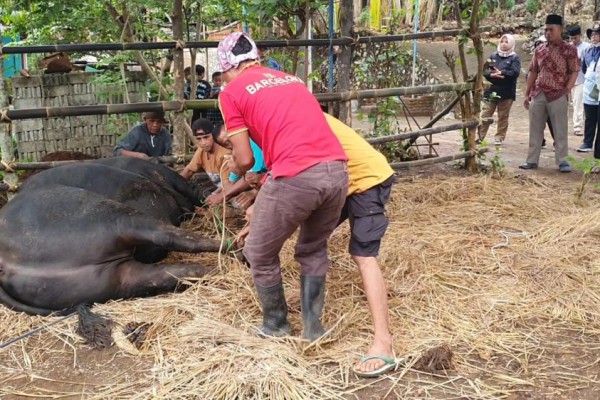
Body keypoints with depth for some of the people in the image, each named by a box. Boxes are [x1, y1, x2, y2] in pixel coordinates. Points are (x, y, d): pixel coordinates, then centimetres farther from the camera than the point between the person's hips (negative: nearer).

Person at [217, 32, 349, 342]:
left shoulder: (231, 93, 8)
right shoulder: (291, 79, 25)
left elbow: (245, 160, 6)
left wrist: (237, 169, 30)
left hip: (296, 177, -6)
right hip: (336, 171, 6)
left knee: (260, 255, 21)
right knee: (313, 251, 29)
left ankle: (275, 324, 37)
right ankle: (313, 326, 33)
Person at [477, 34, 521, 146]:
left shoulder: (514, 58, 0)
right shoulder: (493, 56, 10)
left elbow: (515, 72, -14)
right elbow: (484, 70, 4)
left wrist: (501, 73, -22)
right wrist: (492, 74, -17)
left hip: (506, 92, -2)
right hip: (491, 91, 2)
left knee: (503, 117, 6)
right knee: (485, 115, 0)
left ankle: (499, 138, 14)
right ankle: (479, 136, 5)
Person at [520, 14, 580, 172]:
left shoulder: (569, 50, -3)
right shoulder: (539, 49, 11)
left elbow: (574, 72, -5)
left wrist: (566, 91, -15)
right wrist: (527, 94, 12)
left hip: (558, 96, -5)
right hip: (537, 95, 5)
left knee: (560, 130, -1)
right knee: (535, 129, 7)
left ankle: (562, 161, 5)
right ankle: (532, 160, 14)